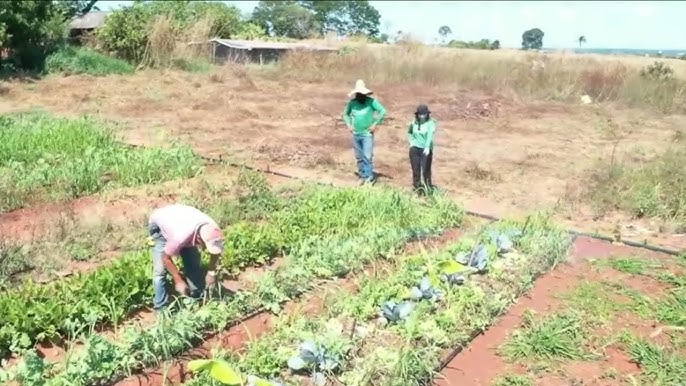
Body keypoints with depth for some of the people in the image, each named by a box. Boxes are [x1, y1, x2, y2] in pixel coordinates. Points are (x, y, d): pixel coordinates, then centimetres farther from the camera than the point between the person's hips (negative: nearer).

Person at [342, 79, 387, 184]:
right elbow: (345, 114, 19)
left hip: (367, 134, -4)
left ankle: (369, 178, -4)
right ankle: (362, 176, 20)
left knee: (367, 156, -11)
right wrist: (348, 124, 6)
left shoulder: (371, 101, -8)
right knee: (359, 157, 10)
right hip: (355, 134, 4)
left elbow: (382, 111, -9)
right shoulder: (352, 102, 2)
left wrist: (375, 124, -11)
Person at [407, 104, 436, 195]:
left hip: (426, 150, -4)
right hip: (415, 149, 4)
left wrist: (427, 147, -38)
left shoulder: (430, 122, -10)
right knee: (415, 169, 9)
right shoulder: (413, 123, 3)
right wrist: (411, 141, 6)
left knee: (426, 170, -4)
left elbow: (430, 135, -25)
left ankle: (428, 189, 10)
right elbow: (409, 132, 22)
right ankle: (417, 188, 21)